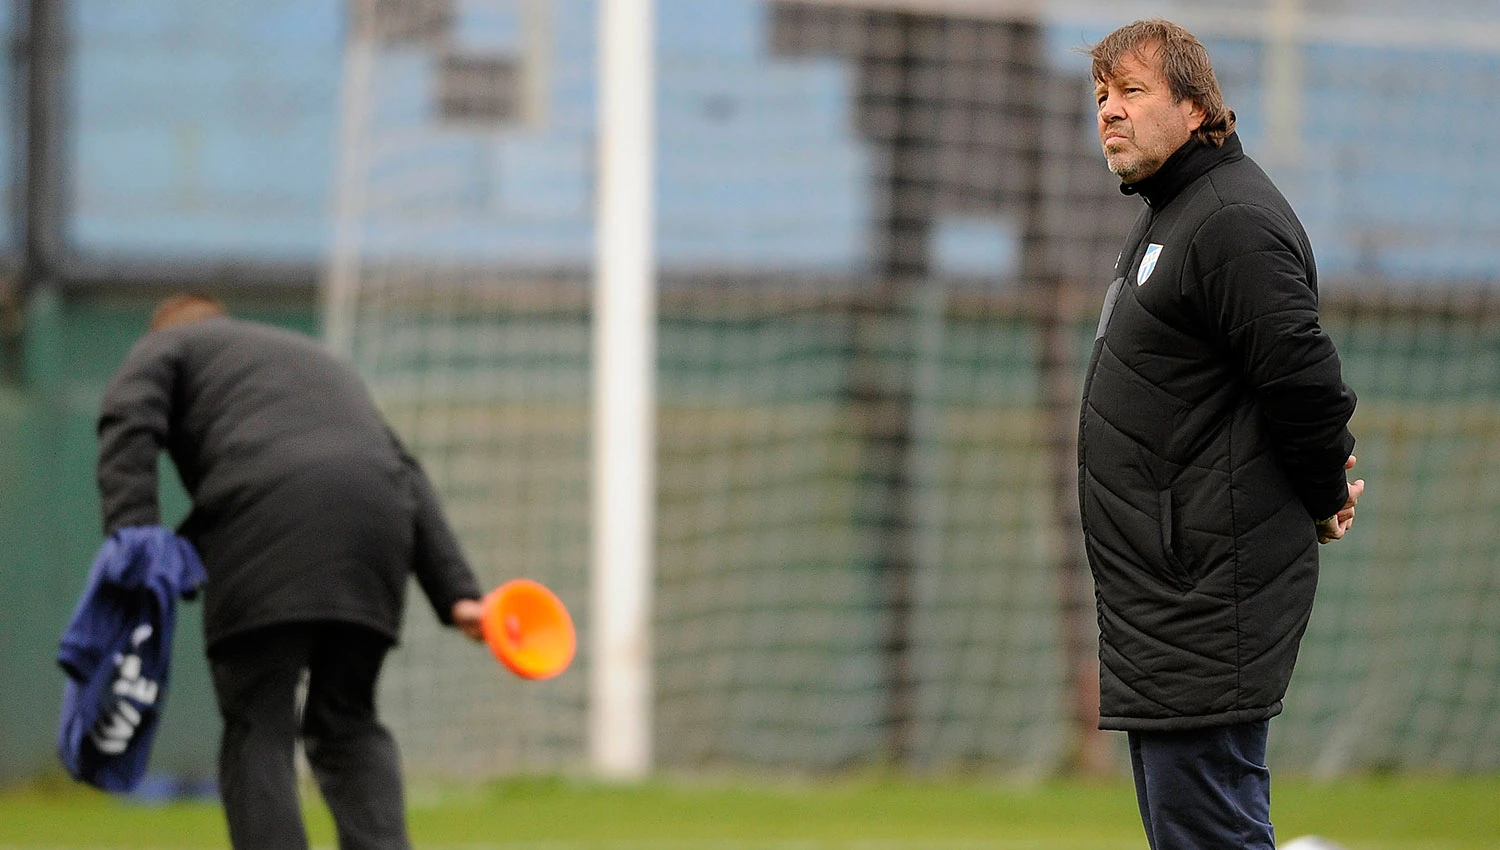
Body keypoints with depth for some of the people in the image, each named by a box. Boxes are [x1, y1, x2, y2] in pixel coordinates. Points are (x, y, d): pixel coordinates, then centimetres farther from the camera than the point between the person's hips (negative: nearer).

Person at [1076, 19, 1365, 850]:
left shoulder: (1233, 222, -17)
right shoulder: (1169, 214, 18)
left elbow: (1304, 378, -23)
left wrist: (1326, 498, -8)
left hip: (1206, 601, -11)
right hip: (1161, 594, 11)